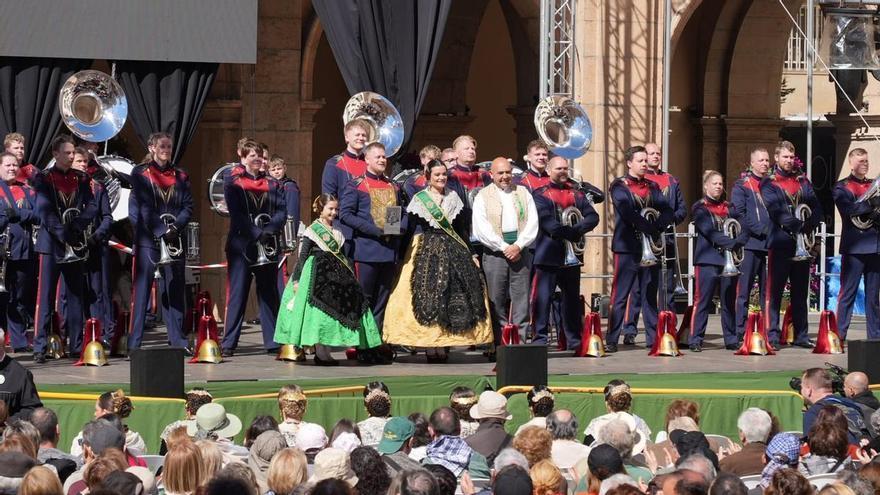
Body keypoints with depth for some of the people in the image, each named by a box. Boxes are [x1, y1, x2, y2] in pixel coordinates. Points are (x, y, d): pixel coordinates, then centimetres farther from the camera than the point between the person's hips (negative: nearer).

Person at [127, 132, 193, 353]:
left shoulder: (180, 176, 14)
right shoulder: (140, 174, 3)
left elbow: (188, 206, 7)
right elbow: (143, 207, -7)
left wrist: (176, 227, -11)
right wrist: (161, 232, -17)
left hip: (175, 240, 4)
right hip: (148, 239, -4)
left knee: (175, 289, 5)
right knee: (142, 288, -4)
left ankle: (178, 340, 10)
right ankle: (134, 342, -4)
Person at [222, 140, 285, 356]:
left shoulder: (272, 185, 13)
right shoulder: (233, 184, 3)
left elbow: (281, 213, 4)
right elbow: (236, 215, -7)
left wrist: (268, 230, -14)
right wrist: (256, 233, -18)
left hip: (268, 246, 3)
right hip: (242, 245, -3)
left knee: (269, 294, 4)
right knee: (237, 293, -4)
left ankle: (273, 341, 8)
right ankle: (228, 344, -3)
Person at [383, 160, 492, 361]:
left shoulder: (453, 198, 12)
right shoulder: (419, 199, 3)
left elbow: (461, 229, 14)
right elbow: (410, 228, 0)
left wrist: (470, 253, 8)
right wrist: (404, 256, -8)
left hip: (453, 252, 3)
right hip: (426, 252, -3)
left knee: (452, 297, -4)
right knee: (427, 296, -9)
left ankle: (442, 345, -1)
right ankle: (430, 346, -8)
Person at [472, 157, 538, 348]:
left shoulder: (523, 193, 14)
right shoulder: (483, 196, 6)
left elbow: (532, 223, 6)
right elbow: (481, 228, -5)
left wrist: (518, 245, -9)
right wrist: (504, 247, -11)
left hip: (520, 251, 2)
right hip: (494, 253, -2)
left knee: (521, 297, -3)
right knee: (497, 299, -3)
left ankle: (520, 339, -2)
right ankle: (499, 343, 0)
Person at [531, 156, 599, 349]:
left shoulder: (577, 195, 15)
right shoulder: (540, 195, 1)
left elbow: (593, 217, 4)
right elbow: (546, 222, -13)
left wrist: (577, 229, -14)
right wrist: (570, 233, -18)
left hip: (572, 257, 5)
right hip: (549, 255, -5)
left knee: (572, 298, 9)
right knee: (543, 297, -6)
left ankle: (574, 339, 14)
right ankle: (540, 338, -3)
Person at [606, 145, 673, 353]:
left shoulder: (652, 187, 14)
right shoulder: (620, 187, -2)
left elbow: (667, 212, 4)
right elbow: (627, 212, -18)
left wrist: (657, 225, -15)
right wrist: (650, 228, -20)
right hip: (627, 248, -5)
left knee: (650, 295, 8)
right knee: (620, 296, -4)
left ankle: (653, 338, 12)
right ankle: (612, 341, -3)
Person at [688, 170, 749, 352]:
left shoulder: (729, 208, 15)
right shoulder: (700, 208, 1)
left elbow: (744, 229, 7)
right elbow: (710, 232, -12)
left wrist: (739, 241, -14)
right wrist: (731, 243, -20)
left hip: (729, 260, 5)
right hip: (708, 260, -5)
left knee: (729, 302, 6)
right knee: (702, 301, -5)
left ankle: (731, 340, 11)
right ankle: (695, 340, -3)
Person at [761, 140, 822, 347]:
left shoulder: (803, 181, 16)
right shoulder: (769, 183, 1)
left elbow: (816, 208, 7)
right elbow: (775, 210, -14)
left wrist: (808, 225, -12)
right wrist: (797, 224, -23)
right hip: (780, 243, -5)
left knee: (800, 291, 9)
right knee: (774, 291, -5)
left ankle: (801, 335, 14)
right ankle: (772, 335, -4)